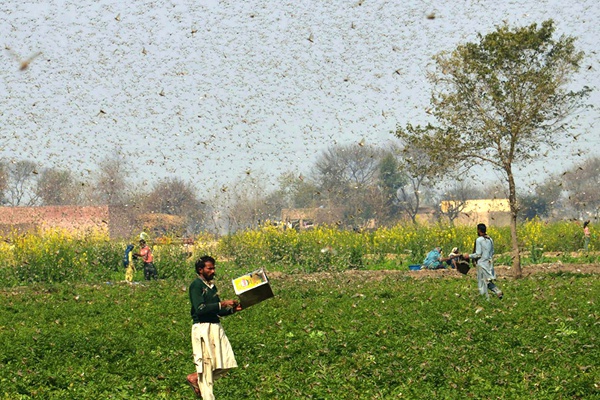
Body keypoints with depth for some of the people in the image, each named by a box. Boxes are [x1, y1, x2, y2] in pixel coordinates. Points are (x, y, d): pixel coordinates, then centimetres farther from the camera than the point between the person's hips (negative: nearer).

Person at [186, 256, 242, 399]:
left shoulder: (211, 286, 16)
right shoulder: (196, 286, -9)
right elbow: (200, 309, -21)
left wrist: (232, 309, 4)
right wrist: (222, 304, -22)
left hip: (216, 327, 8)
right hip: (202, 328, -8)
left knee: (226, 363, 3)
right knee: (206, 364, -3)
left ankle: (195, 378, 19)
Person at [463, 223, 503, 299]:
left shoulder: (479, 240, -14)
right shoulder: (490, 239, 8)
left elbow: (478, 254, -16)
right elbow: (492, 252, 14)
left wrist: (469, 256, -5)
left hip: (482, 264, -7)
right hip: (490, 263, 7)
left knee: (482, 283, 2)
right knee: (488, 281, 17)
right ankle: (498, 291, 0)